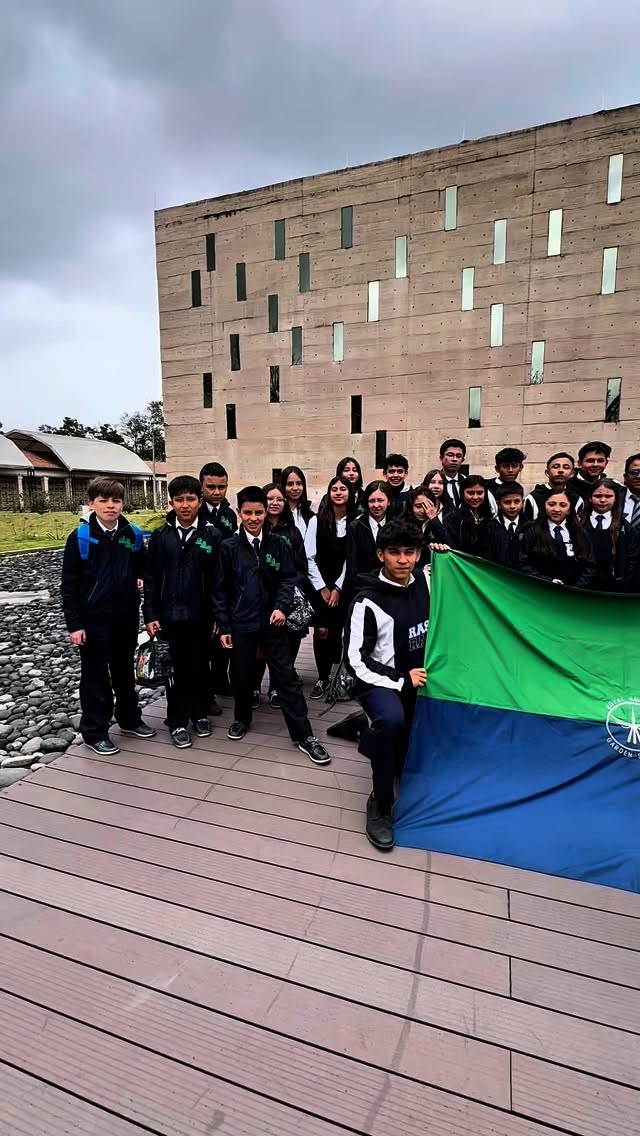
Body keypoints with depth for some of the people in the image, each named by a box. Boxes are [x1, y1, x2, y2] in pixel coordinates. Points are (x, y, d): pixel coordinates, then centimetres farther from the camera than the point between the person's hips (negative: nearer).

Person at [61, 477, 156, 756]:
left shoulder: (133, 535, 0)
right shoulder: (80, 538, -10)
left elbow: (142, 566, 18)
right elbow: (69, 584, -9)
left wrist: (140, 579, -4)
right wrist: (74, 624, -11)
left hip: (127, 615, 4)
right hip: (94, 618, -4)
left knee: (125, 669, 18)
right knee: (95, 674, 7)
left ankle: (129, 718, 34)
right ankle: (94, 731, 20)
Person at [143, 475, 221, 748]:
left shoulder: (212, 535, -3)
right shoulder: (160, 536, 1)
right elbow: (151, 578, 3)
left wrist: (218, 615, -5)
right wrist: (150, 615, -1)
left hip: (201, 615, 0)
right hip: (169, 615, 1)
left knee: (200, 666, 13)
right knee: (176, 669, 9)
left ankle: (200, 714, 31)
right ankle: (177, 722, 22)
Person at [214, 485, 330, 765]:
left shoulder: (278, 543, -2)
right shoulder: (229, 547, -3)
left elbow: (289, 578, 1)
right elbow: (221, 589, 0)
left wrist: (281, 607, -15)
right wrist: (223, 626, -2)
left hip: (272, 622, 0)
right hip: (241, 624, 0)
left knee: (286, 677, 3)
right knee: (241, 675, 14)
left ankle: (303, 735, 10)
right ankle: (242, 719, 40)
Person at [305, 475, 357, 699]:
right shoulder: (317, 521, 1)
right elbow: (309, 557, -1)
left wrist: (338, 587, -3)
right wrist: (322, 588, -3)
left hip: (344, 586, 0)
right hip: (320, 586, 0)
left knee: (337, 631, -1)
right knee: (322, 631, -5)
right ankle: (323, 678, 10)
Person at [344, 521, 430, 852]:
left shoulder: (425, 581, -4)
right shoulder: (368, 602, -17)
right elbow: (356, 659, -16)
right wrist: (400, 680, -19)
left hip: (421, 677, 6)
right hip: (382, 683, -6)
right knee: (391, 719, -37)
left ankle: (374, 734, 41)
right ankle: (381, 807, -16)